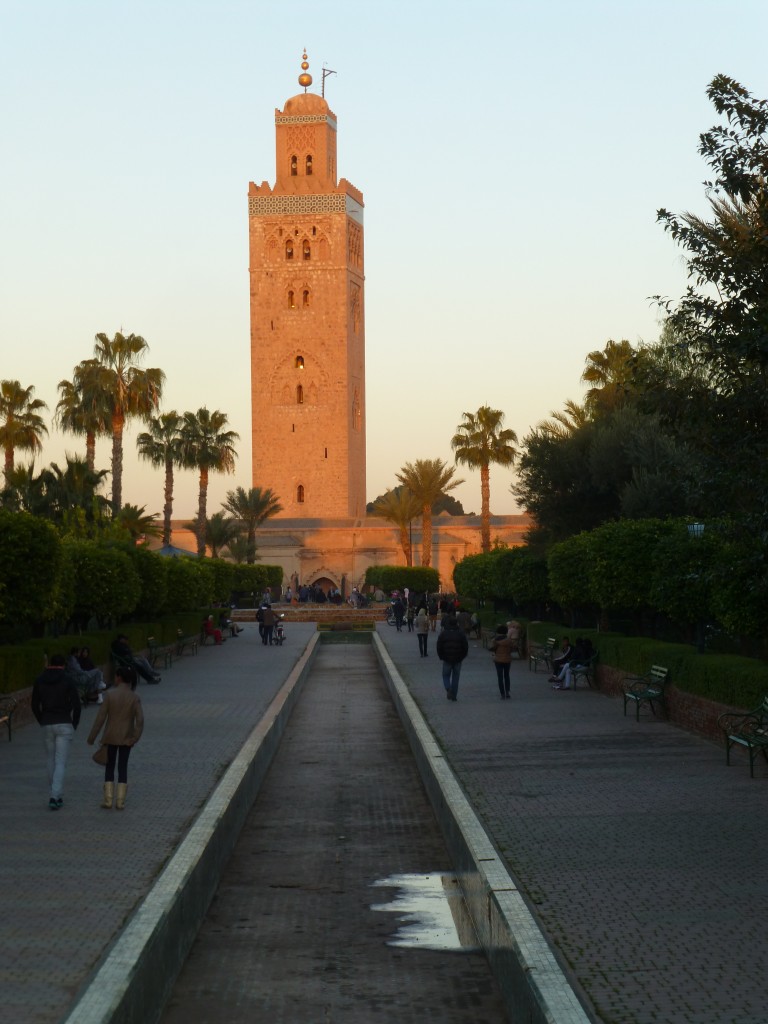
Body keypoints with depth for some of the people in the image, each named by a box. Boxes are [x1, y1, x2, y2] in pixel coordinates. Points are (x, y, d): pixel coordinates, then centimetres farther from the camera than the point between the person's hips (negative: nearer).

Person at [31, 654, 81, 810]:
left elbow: (34, 705, 6)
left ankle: (57, 796, 22)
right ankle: (55, 796, -15)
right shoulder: (67, 679, -6)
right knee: (60, 762, -3)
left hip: (47, 725, 3)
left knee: (51, 761, 16)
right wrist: (74, 724, 3)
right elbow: (76, 703, -9)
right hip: (64, 725, -3)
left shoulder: (39, 680, 4)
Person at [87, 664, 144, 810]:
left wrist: (91, 738, -3)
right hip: (126, 738, 1)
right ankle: (120, 801, 8)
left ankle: (108, 800, 8)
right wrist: (135, 738, -1)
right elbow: (140, 720, -12)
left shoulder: (110, 694, -12)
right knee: (123, 767, 11)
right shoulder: (134, 697, -8)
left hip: (111, 737, -1)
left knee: (110, 766, 12)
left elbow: (101, 717, -10)